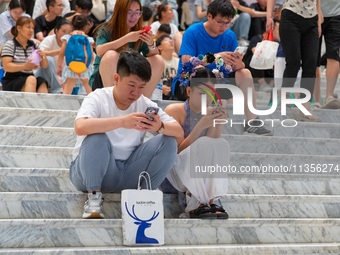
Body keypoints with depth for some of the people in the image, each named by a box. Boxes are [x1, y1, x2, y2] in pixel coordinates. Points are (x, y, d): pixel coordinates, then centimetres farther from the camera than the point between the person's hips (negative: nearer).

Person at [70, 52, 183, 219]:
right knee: (97, 137, -33)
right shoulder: (98, 98, -12)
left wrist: (160, 127, -29)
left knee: (168, 142, -12)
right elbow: (80, 127, -33)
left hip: (128, 174, 4)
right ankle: (94, 197, -20)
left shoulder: (145, 105, 2)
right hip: (88, 173, -4)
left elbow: (179, 133, -5)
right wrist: (122, 122, -42)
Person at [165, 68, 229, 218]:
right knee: (203, 143, -30)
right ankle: (196, 204, -32)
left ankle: (211, 200, -32)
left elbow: (214, 152, -4)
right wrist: (201, 125, -25)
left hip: (201, 176, 5)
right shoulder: (174, 111, -6)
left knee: (222, 144, -22)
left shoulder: (212, 114, 7)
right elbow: (178, 151, -15)